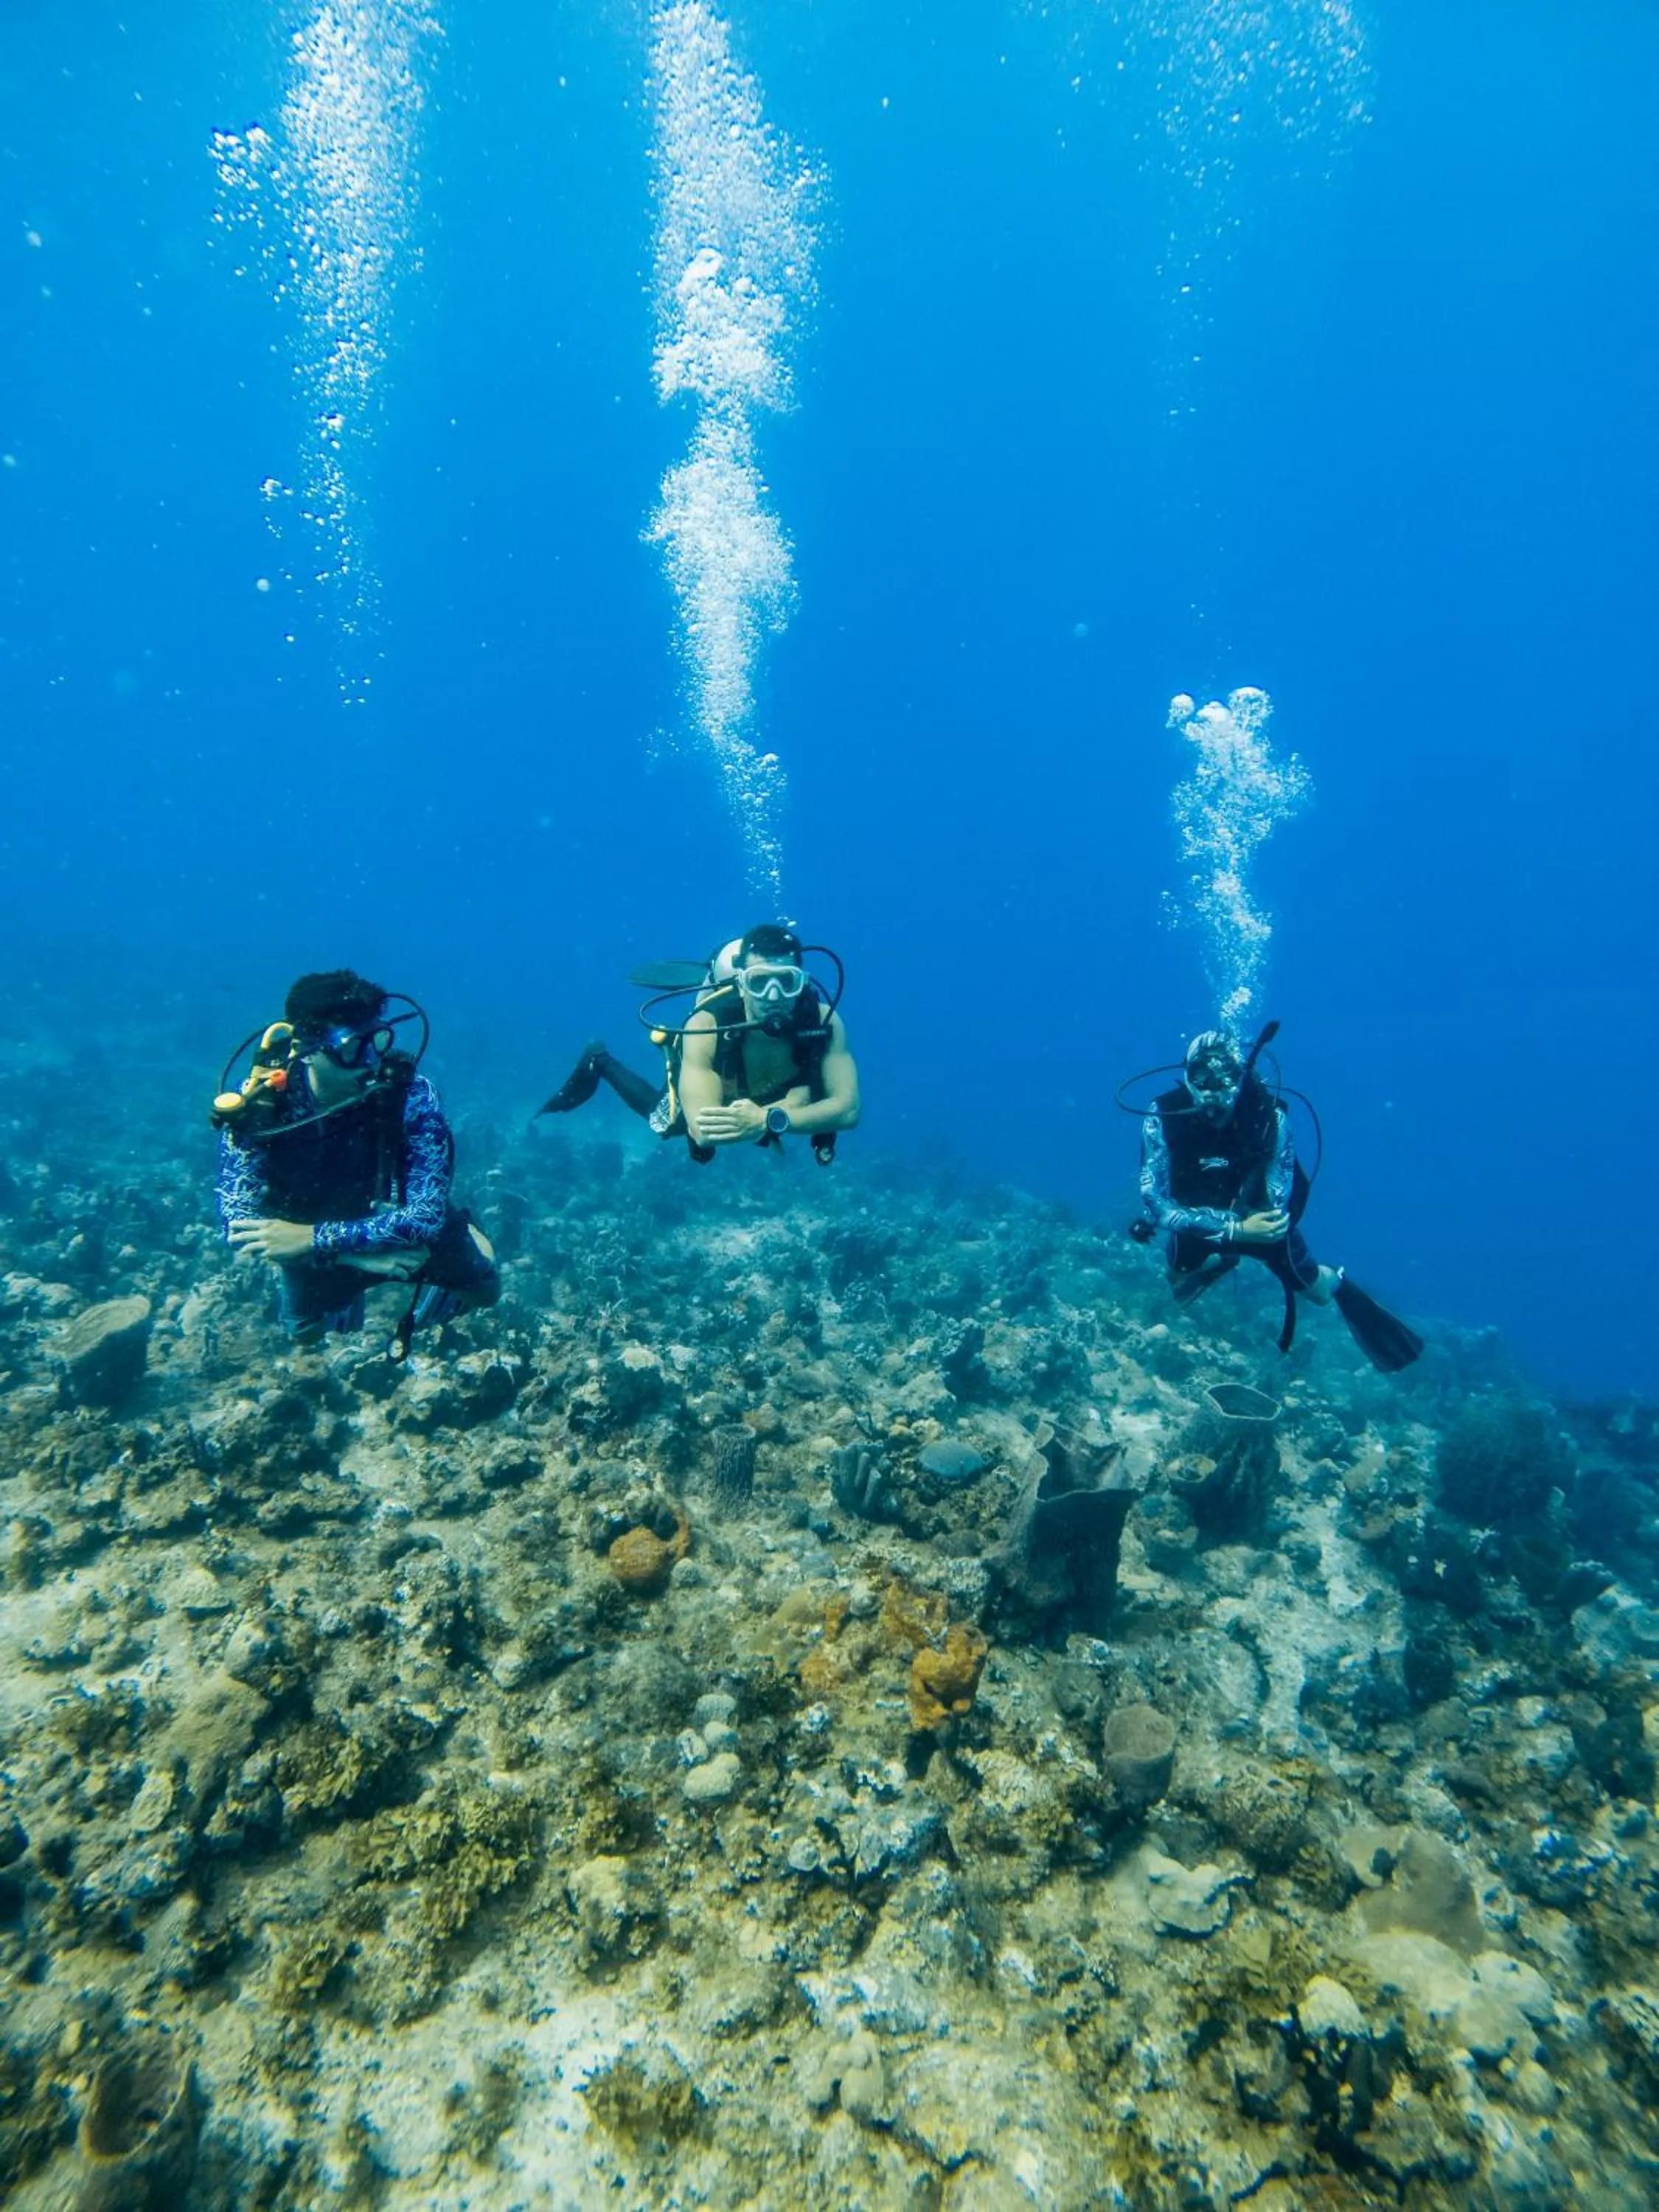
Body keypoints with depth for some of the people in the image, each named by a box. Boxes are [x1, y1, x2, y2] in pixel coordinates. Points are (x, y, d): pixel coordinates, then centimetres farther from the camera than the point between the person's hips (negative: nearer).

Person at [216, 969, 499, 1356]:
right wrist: (359, 1254, -37)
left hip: (403, 1220, -1)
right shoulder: (257, 1106, -32)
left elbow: (426, 1214, -37)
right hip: (307, 1242, 1)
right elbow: (239, 1225, -31)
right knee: (308, 1336, 23)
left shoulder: (409, 1093, -37)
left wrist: (312, 1238, -41)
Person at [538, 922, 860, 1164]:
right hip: (704, 1082, -2)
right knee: (662, 1123, 29)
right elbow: (703, 1130, -52)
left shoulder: (823, 1020, -40)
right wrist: (788, 1107, -56)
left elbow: (848, 1110, -46)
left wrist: (768, 1119, -60)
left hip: (768, 1098, 2)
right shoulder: (705, 1028, -46)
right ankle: (599, 1064, 51)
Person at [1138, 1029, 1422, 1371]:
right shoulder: (1163, 1116, -33)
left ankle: (1340, 1285, 53)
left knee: (1317, 1292, 17)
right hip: (1197, 1224, 1)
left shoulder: (1270, 1117, -33)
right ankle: (1220, 1262, 43)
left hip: (1260, 1220, 0)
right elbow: (1155, 1206, -36)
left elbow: (1278, 1206, -30)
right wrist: (1235, 1229, -44)